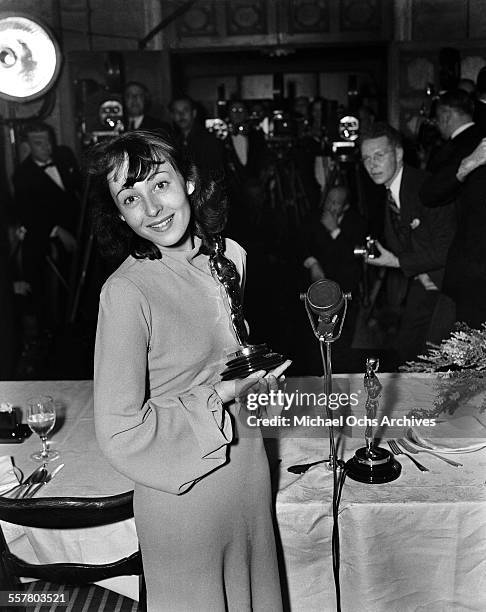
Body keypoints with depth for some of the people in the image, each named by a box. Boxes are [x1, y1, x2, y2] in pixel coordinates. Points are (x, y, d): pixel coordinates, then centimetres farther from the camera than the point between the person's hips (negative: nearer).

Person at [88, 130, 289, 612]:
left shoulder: (230, 255, -3)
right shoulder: (126, 292, -24)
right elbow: (119, 433, -22)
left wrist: (256, 372, 0)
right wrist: (219, 395, -21)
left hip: (248, 461, 6)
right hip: (186, 493, -6)